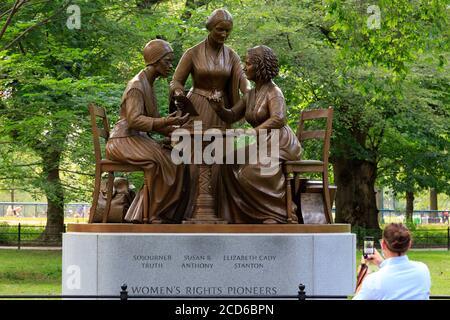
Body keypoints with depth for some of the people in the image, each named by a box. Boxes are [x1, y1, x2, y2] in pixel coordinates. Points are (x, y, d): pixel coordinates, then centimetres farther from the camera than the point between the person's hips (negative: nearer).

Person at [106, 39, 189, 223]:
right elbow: (134, 120, -24)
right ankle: (156, 214, -18)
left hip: (138, 139, 9)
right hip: (123, 141, -9)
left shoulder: (149, 84, 17)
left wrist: (175, 129, 1)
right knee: (162, 161, -29)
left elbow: (153, 121, 16)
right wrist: (165, 122, -30)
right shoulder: (137, 85, -13)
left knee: (174, 159, -10)